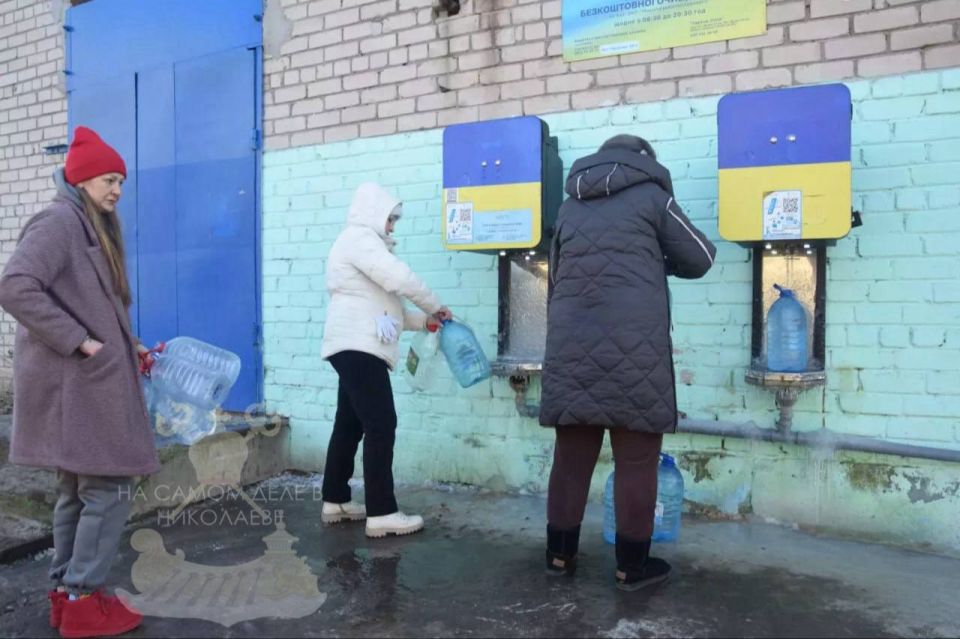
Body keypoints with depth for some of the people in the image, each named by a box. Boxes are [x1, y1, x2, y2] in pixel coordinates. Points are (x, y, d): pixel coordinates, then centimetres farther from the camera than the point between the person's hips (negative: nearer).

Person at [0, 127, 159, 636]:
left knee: (78, 492, 14)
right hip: (76, 383, -10)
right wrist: (80, 342, -21)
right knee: (107, 491, -4)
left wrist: (128, 345, 9)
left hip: (84, 382, 10)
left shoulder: (91, 229, 17)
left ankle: (65, 594, 24)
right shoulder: (58, 222, -11)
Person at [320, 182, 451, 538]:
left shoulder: (362, 242, 26)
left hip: (357, 347, 11)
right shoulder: (359, 238, -7)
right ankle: (381, 514, -9)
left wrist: (423, 321, 13)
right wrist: (436, 307, -5)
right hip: (358, 346, -11)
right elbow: (399, 279, -19)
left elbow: (381, 302, 23)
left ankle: (335, 502, 19)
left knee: (350, 424, 12)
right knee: (381, 425, -11)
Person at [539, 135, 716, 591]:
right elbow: (700, 259, 12)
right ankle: (631, 566, 14)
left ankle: (560, 554, 21)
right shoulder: (651, 195, 7)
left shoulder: (570, 206, 20)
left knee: (571, 457, 11)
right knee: (636, 460, 5)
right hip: (634, 346, -4)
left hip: (571, 345, 5)